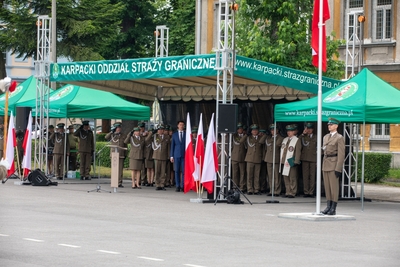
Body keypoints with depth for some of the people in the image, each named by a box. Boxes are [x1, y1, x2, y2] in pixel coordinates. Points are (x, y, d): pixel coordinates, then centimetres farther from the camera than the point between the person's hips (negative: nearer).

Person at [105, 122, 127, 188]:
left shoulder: (124, 136, 10)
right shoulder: (112, 135, 9)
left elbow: (125, 146, 11)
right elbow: (106, 137, -11)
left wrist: (125, 154, 7)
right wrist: (111, 132, -10)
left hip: (121, 155, 0)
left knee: (120, 169, -4)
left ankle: (120, 182, -2)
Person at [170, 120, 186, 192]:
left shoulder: (187, 134, 6)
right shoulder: (174, 135, 11)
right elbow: (172, 145, 11)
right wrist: (171, 156, 5)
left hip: (185, 155, -1)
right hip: (177, 155, 1)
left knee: (184, 171, -5)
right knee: (177, 171, 1)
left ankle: (183, 186, 1)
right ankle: (177, 186, 5)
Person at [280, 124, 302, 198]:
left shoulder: (297, 140, -4)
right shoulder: (285, 140, 16)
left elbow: (298, 152, -9)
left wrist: (296, 162, -15)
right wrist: (281, 160, 13)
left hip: (291, 163, -7)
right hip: (284, 162, 7)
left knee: (292, 178, -3)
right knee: (286, 178, 9)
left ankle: (292, 193, 2)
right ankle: (288, 192, 16)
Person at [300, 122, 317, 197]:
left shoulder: (315, 137, 9)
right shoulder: (303, 137, 11)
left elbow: (318, 149, 8)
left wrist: (318, 160, 1)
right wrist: (303, 134, -8)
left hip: (313, 159, -1)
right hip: (305, 159, 1)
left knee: (312, 176, -1)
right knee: (305, 176, 0)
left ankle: (311, 192, 2)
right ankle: (306, 192, 4)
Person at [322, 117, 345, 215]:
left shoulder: (339, 138, -7)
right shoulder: (325, 137, 16)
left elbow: (341, 154, -11)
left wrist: (338, 168, -17)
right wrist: (322, 166, 16)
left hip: (334, 163, -7)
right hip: (325, 163, 7)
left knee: (334, 186, -5)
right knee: (327, 186, 7)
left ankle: (333, 209, -3)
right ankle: (328, 206, 11)